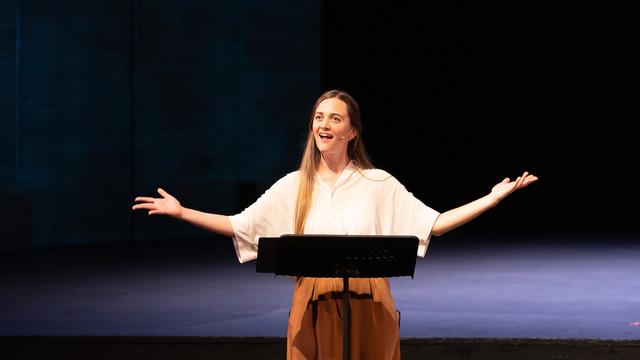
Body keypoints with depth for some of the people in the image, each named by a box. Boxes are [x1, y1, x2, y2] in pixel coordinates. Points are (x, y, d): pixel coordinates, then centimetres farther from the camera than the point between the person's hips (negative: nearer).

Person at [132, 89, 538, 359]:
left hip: (368, 306, -1)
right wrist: (181, 212, -1)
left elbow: (434, 224, 3)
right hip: (315, 306, 1)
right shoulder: (294, 186, 7)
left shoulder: (378, 183, 4)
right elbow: (239, 226, 6)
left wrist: (494, 197, -4)